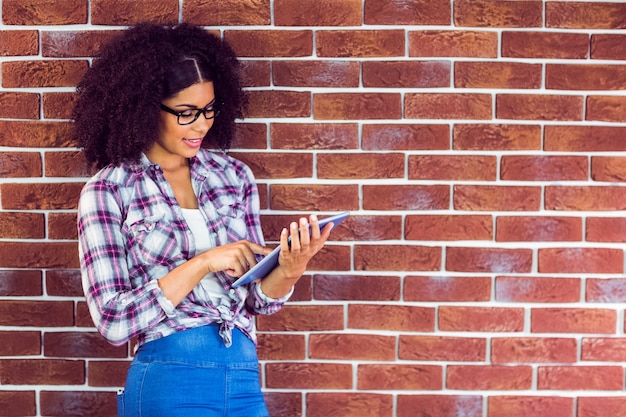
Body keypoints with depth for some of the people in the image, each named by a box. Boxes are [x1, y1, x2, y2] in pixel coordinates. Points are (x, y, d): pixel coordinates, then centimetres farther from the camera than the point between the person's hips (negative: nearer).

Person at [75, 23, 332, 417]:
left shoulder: (233, 175, 4)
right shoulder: (107, 191, -6)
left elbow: (257, 298, 7)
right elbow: (113, 321, -12)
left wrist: (289, 270, -13)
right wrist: (202, 263, -17)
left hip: (246, 378, 4)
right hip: (170, 382, -3)